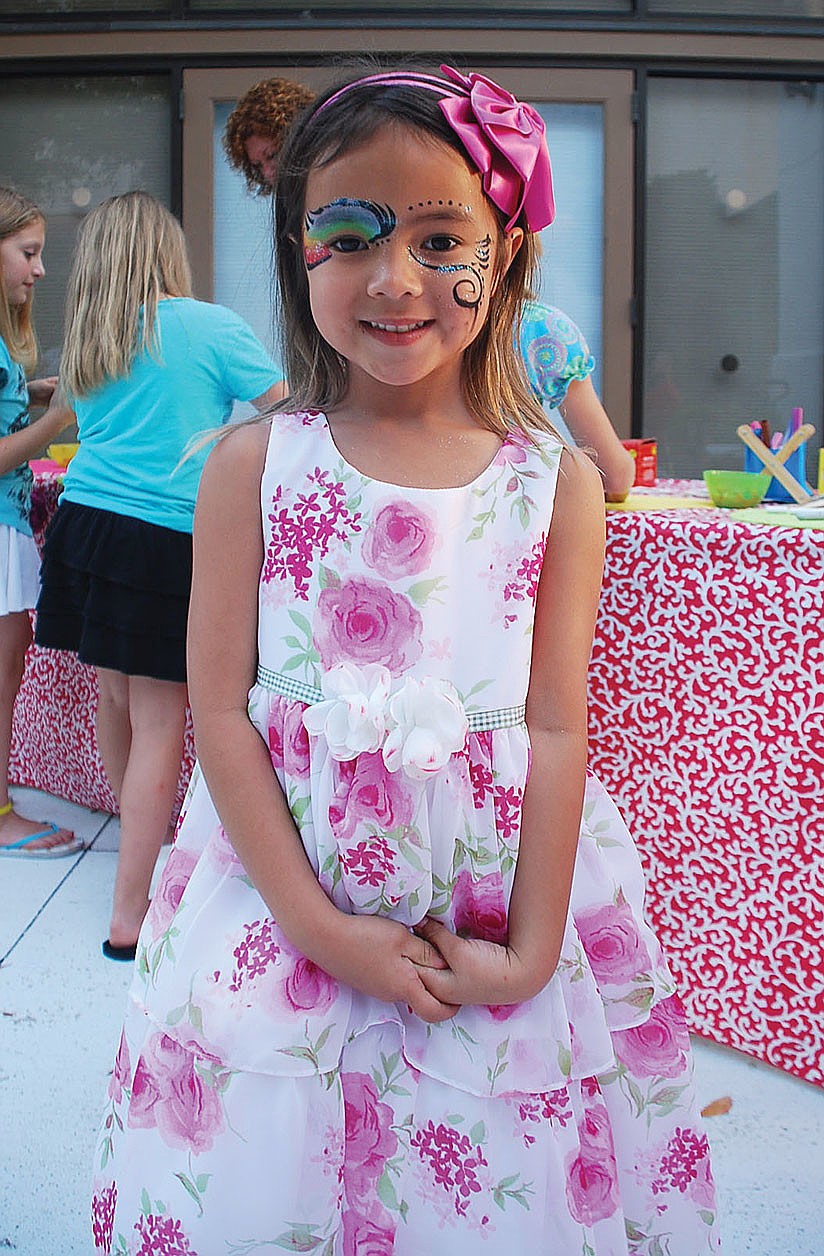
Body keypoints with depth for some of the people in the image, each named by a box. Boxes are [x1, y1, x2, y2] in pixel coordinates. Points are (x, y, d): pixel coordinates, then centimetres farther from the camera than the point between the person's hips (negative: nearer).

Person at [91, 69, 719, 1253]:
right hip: (281, 901, 0)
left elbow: (556, 728, -3)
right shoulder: (254, 465, -3)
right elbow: (221, 711, -6)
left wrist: (531, 950, -8)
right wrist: (319, 926, -12)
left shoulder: (557, 481, -2)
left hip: (502, 917, 1)